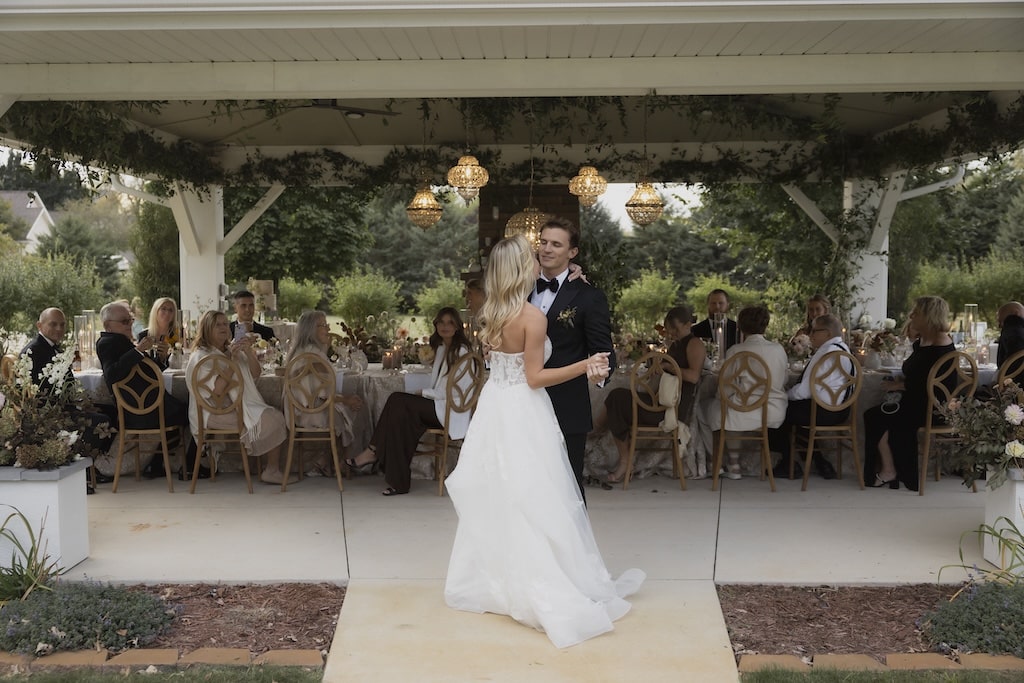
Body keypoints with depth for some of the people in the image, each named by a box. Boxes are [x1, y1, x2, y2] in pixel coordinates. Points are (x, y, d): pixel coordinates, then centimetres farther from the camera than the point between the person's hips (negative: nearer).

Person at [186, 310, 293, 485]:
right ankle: (270, 470, -10)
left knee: (277, 416, -14)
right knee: (271, 420, -22)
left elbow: (255, 374, 9)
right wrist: (233, 360, -17)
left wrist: (249, 353, -8)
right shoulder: (200, 355, -5)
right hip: (214, 413, -8)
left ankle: (273, 470, -12)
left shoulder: (232, 349, 19)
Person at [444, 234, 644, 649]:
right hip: (523, 415, -7)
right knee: (532, 504, 1)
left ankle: (492, 576, 30)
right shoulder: (533, 317, -19)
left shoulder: (492, 312, 3)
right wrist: (584, 367, -16)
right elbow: (535, 378, -18)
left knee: (496, 499, 17)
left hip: (494, 408, 7)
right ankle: (546, 590, 11)